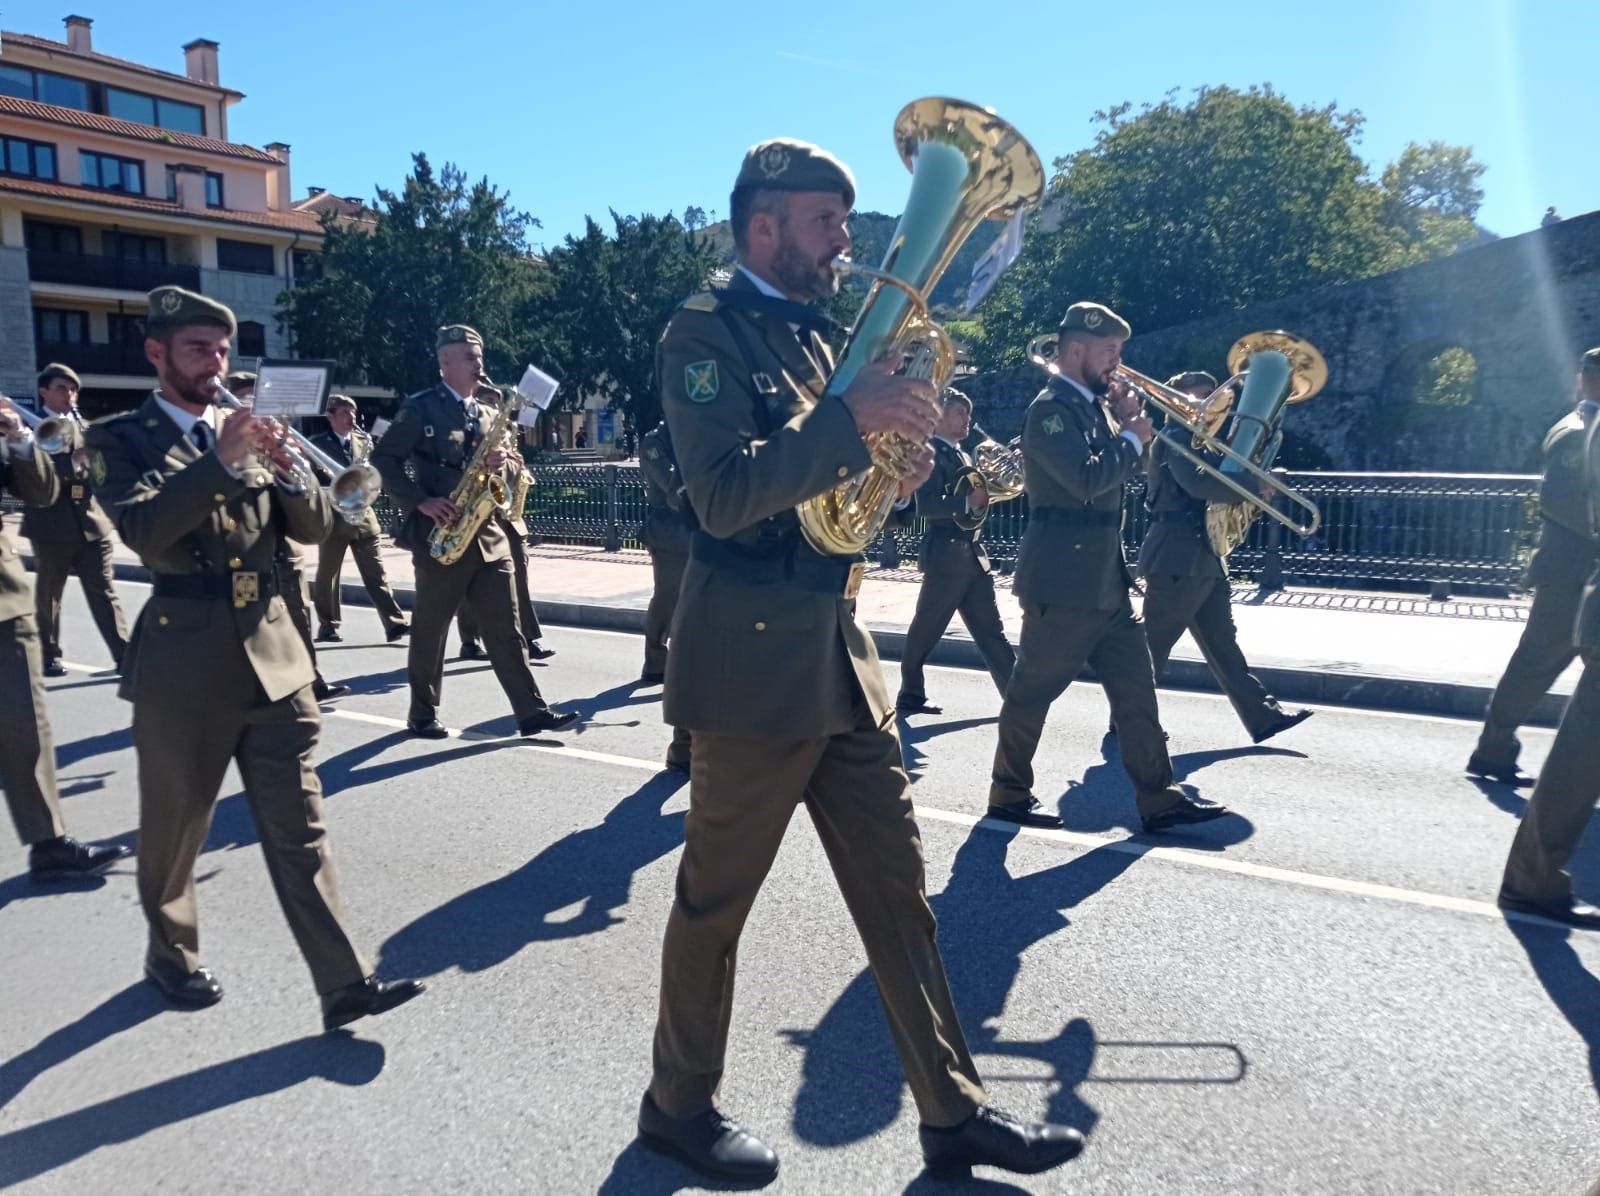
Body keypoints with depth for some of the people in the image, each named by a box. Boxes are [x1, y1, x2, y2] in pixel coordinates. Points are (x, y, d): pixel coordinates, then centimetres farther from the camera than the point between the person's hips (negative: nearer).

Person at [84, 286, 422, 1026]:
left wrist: (286, 469, -12)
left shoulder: (245, 432, 12)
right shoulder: (120, 438, 0)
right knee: (174, 828, 13)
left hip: (272, 653, 3)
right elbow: (140, 529, -19)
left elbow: (314, 528, 6)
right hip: (184, 663, -3)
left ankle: (343, 984, 3)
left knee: (299, 827, 2)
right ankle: (170, 953, 38)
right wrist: (220, 460, -27)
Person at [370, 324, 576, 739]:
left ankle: (532, 711, 1)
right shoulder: (420, 408, -3)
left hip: (487, 533, 5)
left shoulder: (485, 414, 17)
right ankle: (423, 713, 19)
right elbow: (383, 459, -7)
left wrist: (498, 464, -4)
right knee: (430, 630, 6)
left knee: (505, 627, 2)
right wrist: (421, 501, -17)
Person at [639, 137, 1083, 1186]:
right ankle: (681, 1102, 29)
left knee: (898, 888, 10)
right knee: (716, 900, 8)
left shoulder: (814, 339, 16)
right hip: (755, 660, -8)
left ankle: (954, 1111, 22)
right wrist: (849, 417, -26)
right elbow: (725, 496, -21)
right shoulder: (707, 332, -8)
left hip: (839, 649, 8)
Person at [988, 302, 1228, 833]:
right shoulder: (1051, 409, -13)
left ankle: (1158, 797, 13)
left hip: (1105, 580, 9)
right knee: (1033, 689, 3)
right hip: (1063, 581, -9)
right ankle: (1009, 792, 17)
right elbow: (1089, 478, -25)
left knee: (1136, 686, 7)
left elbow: (1116, 470, 20)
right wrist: (1133, 437, -10)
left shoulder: (1089, 405, 15)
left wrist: (1128, 426, 5)